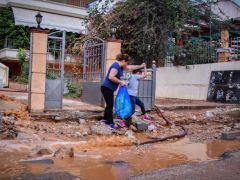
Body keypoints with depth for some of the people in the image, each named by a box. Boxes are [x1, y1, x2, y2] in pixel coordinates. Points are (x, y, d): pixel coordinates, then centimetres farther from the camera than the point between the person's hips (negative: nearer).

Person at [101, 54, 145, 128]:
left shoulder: (120, 66, 12)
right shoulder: (116, 66, -20)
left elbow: (130, 67, 26)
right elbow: (111, 77, -30)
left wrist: (141, 66, 27)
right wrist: (121, 81, -21)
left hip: (109, 89, 10)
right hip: (106, 88, -10)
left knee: (109, 105, 16)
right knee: (110, 105, -6)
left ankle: (106, 119, 26)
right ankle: (111, 123, 0)